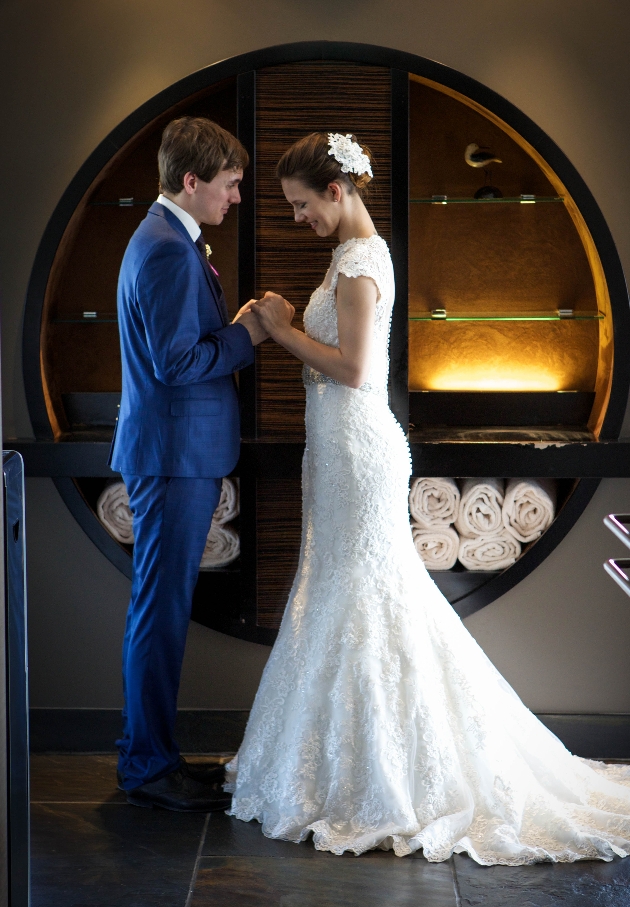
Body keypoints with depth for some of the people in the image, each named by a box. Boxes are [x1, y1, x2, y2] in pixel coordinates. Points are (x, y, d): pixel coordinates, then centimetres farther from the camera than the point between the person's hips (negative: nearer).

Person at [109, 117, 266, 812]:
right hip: (176, 452, -11)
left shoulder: (165, 239, 17)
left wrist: (232, 327, 11)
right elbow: (176, 362, -22)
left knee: (161, 607, 15)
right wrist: (246, 336, -12)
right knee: (162, 609, -4)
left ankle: (146, 753, 25)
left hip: (176, 452, 11)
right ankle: (150, 767, 5)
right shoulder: (170, 251, -17)